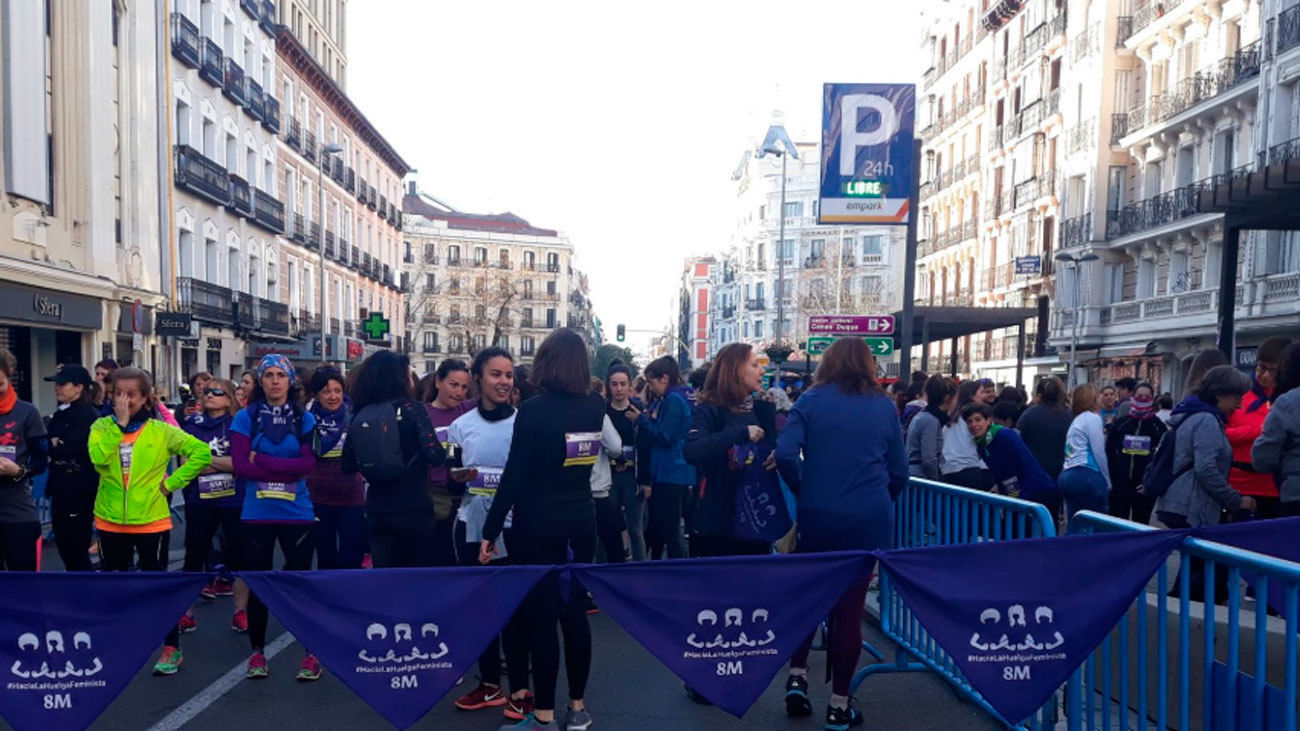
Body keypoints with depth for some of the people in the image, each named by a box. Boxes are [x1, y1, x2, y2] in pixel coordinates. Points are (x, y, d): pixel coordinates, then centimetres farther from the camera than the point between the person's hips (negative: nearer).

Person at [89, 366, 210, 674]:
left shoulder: (161, 430, -5)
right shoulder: (102, 426, 1)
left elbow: (201, 452, -9)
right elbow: (98, 457, -19)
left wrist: (173, 481, -11)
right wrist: (119, 423, -17)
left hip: (151, 520, -3)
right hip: (110, 521, 3)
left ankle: (171, 647, 12)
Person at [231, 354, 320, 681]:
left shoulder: (304, 418, 3)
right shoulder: (246, 417, 1)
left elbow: (309, 463, -8)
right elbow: (240, 464, -8)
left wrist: (262, 460, -13)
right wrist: (287, 472, -12)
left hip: (297, 512, 0)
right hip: (257, 513, 0)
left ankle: (312, 653, 14)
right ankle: (257, 651, 26)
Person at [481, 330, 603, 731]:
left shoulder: (533, 410, -14)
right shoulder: (595, 407, 2)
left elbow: (514, 476, -15)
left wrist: (490, 531, -8)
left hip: (538, 525, -5)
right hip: (582, 521, 6)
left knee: (541, 617, 2)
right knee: (575, 612, 12)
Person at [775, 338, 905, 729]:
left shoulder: (811, 401, -1)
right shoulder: (885, 406, 5)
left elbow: (785, 453, -14)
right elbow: (899, 471, 8)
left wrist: (802, 490, 3)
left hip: (817, 516, 0)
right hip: (868, 520, 1)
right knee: (850, 606, 7)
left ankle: (797, 678, 12)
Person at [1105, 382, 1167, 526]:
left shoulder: (1158, 426, 3)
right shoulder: (1120, 423, 5)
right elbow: (1109, 452, 6)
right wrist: (1110, 479, -1)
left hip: (1145, 486, -1)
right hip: (1120, 483, 1)